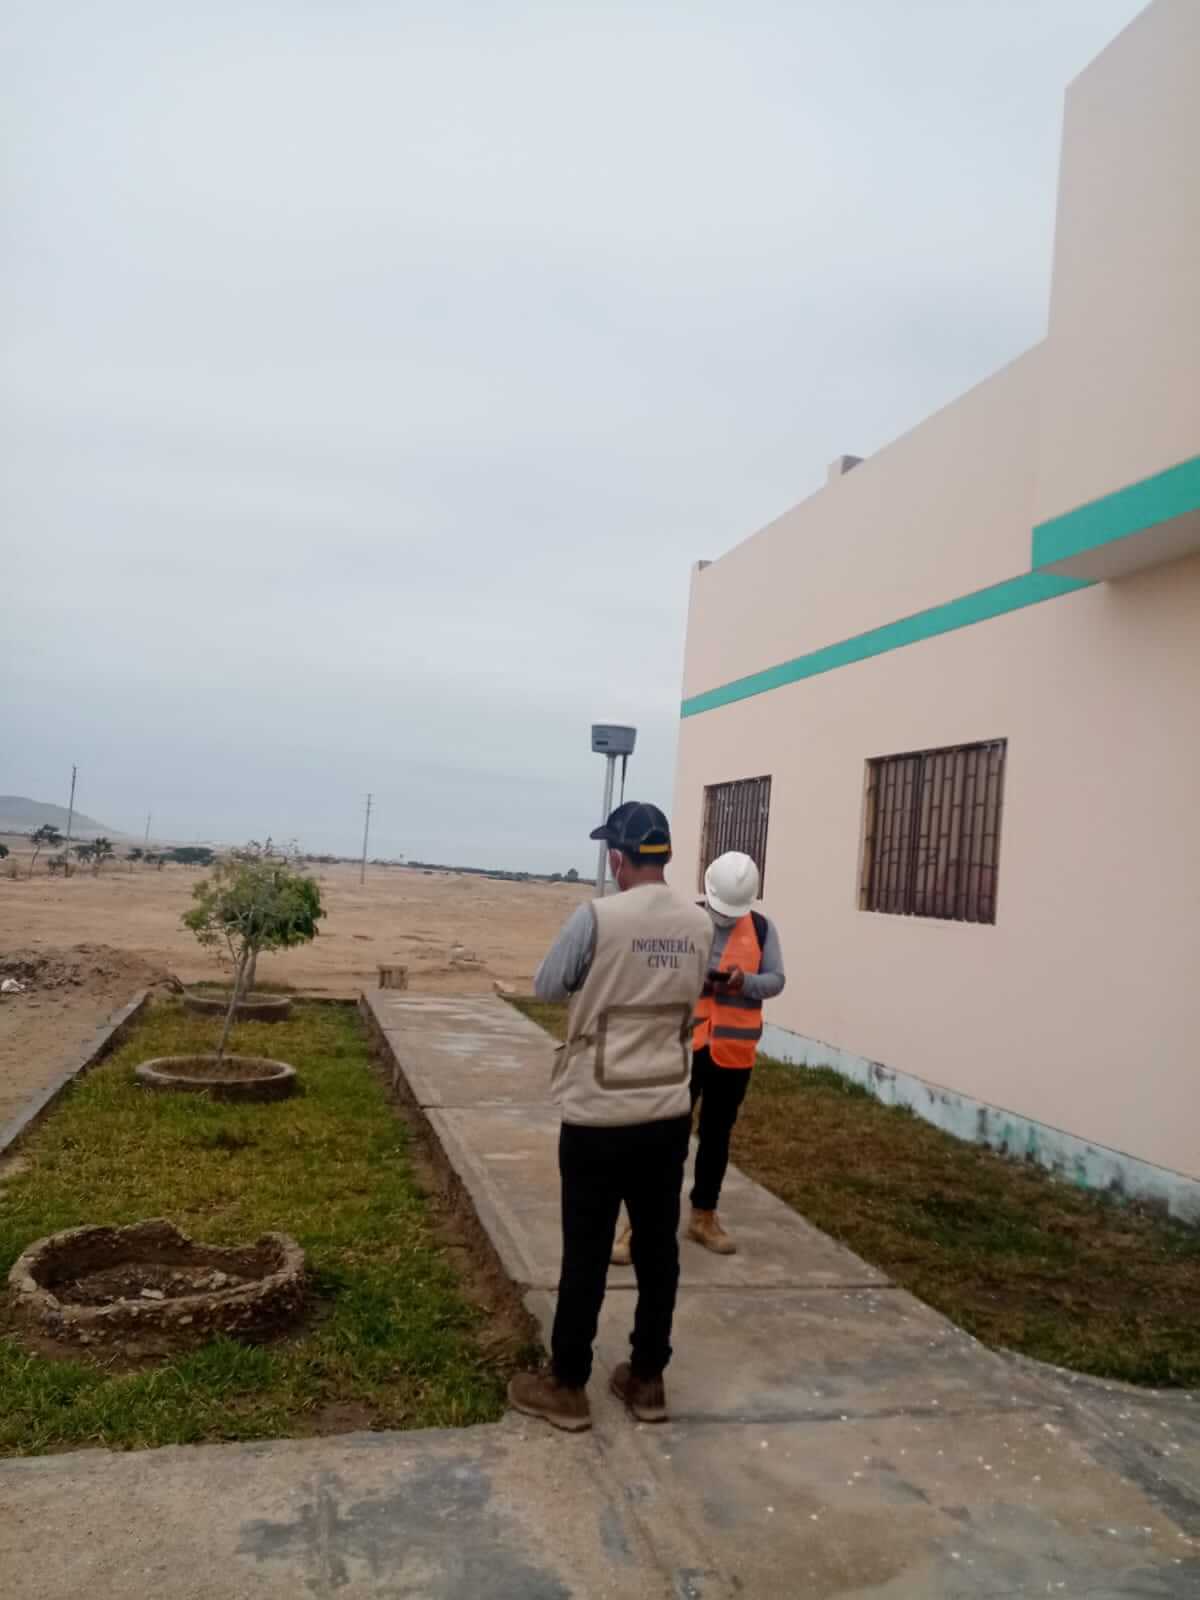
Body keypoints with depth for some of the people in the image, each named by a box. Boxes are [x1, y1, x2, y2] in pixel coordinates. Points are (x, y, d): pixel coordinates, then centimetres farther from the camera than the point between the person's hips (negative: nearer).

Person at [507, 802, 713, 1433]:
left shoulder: (596, 917, -17)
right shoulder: (699, 925, -1)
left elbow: (546, 987, -3)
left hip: (599, 1115, -5)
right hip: (669, 1113, 5)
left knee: (586, 1253, 8)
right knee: (658, 1248, 15)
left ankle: (566, 1387, 22)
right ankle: (647, 1380, 28)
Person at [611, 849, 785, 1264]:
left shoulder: (762, 928, 2)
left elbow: (776, 980, 1)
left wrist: (746, 982, -19)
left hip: (734, 1050, 3)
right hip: (685, 1044, -3)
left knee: (717, 1134, 15)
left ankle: (703, 1216, 31)